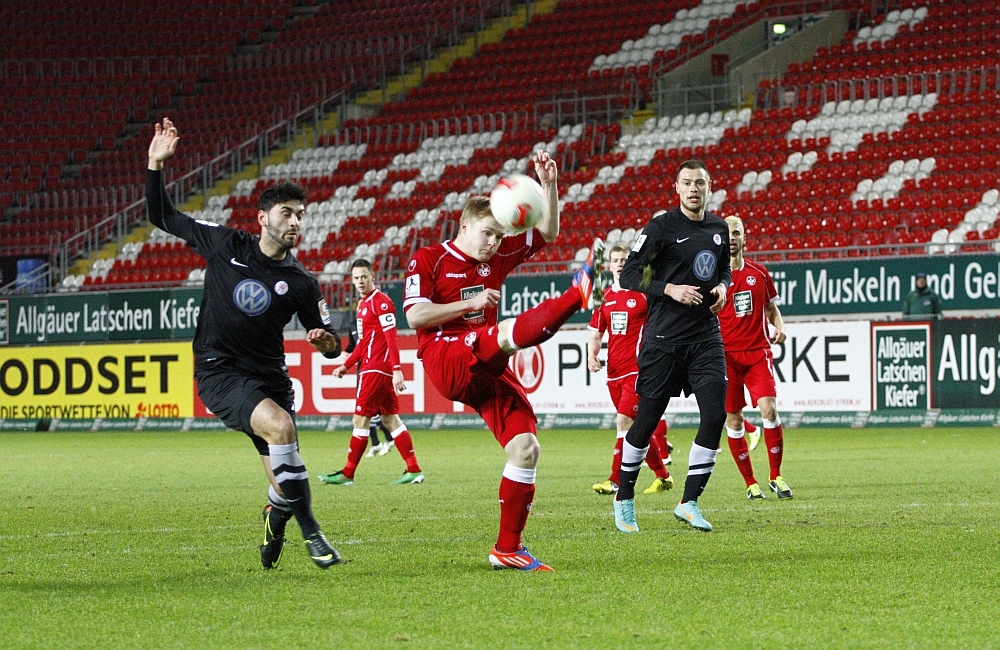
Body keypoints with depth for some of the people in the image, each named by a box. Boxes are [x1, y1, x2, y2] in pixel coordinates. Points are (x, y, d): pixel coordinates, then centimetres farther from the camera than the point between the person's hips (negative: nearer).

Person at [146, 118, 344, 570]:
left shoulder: (300, 282, 2)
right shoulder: (226, 245, 0)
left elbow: (332, 346, 6)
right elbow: (163, 217, 9)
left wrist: (326, 341, -18)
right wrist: (156, 164, -1)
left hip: (269, 375, 3)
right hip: (220, 372, -3)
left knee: (284, 481, -1)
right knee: (279, 425, -31)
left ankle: (276, 523, 36)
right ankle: (309, 530, -22)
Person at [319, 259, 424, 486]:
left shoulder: (381, 301, -12)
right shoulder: (363, 304, 18)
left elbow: (391, 338, -19)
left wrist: (397, 370, -26)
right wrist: (346, 365, 23)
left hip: (376, 369, -10)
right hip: (371, 367, 10)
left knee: (361, 418, -5)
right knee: (390, 418, 7)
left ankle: (347, 474, -1)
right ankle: (413, 469, 5)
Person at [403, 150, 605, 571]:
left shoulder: (498, 256, 17)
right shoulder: (427, 261, 1)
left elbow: (547, 232, 17)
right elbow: (415, 316, -9)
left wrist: (549, 186, 2)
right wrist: (472, 303, -13)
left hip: (486, 372, 6)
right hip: (446, 363, -6)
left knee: (525, 447, -8)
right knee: (508, 333, -35)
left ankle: (508, 548, -3)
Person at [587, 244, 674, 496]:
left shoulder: (644, 294, -3)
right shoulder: (605, 298, 12)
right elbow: (596, 333, 16)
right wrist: (592, 355, -2)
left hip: (637, 369, -6)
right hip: (614, 370, 6)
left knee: (624, 420, -16)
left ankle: (615, 480, -17)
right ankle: (662, 476, 22)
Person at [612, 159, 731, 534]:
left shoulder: (719, 228, 9)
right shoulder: (662, 226, -8)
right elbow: (629, 275, -9)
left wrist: (722, 286, 4)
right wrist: (670, 289, -20)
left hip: (706, 337, 4)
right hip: (664, 338, -4)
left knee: (716, 415, -9)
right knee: (647, 419, 2)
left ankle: (689, 503, 1)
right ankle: (624, 499, 20)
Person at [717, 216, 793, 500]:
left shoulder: (758, 273, 9)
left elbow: (772, 307, 20)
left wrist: (779, 327, 1)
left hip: (758, 353, 1)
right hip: (725, 356, -1)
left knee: (768, 409, -15)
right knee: (733, 419, -1)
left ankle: (776, 477, -3)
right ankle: (750, 483, 10)